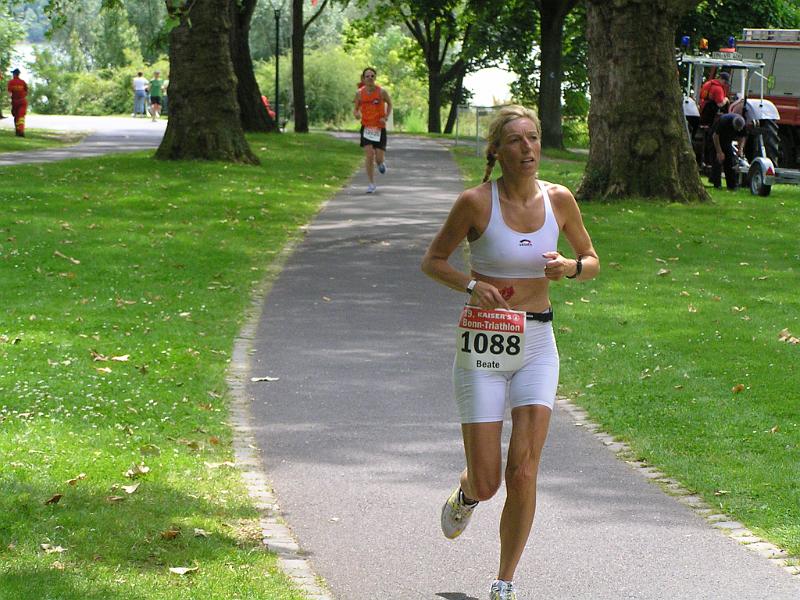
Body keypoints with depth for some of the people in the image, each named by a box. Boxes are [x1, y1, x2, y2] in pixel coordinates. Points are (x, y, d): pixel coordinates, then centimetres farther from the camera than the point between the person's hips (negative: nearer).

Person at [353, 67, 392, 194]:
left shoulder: (381, 92, -6)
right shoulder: (360, 93, -2)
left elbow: (389, 104, 10)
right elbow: (355, 109, 9)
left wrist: (386, 117, -5)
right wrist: (356, 114, -16)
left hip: (380, 128, -1)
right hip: (366, 127, 1)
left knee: (379, 159, -2)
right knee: (369, 156, -12)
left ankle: (382, 161, 38)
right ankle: (371, 184, 0)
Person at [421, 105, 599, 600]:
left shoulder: (559, 199, 0)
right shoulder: (476, 202, -9)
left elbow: (593, 262, 13)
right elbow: (433, 261, 2)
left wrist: (569, 267, -10)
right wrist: (470, 284, -17)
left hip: (537, 345, 2)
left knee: (523, 474, -8)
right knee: (486, 482, -2)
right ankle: (467, 494, 37)